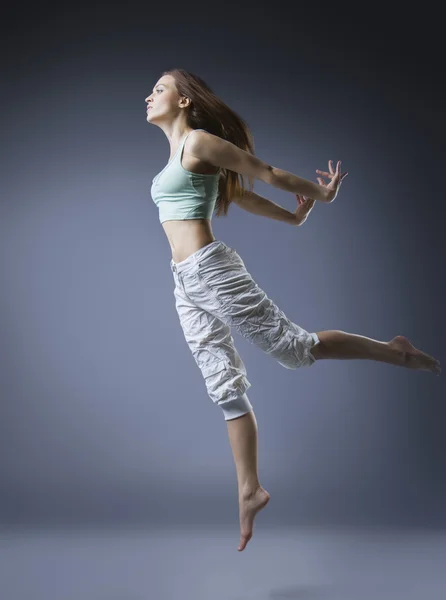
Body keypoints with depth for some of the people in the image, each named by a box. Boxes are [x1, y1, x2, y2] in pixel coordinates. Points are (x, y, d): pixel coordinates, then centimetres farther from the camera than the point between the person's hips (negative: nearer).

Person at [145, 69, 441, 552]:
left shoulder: (200, 141, -6)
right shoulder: (176, 155, 21)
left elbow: (263, 173, -2)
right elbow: (240, 194, 23)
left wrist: (317, 193, 10)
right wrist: (293, 218, 27)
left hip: (210, 269, -8)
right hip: (185, 283, 8)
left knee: (294, 347, -5)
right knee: (225, 388, 6)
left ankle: (396, 352, 12)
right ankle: (249, 490, 12)